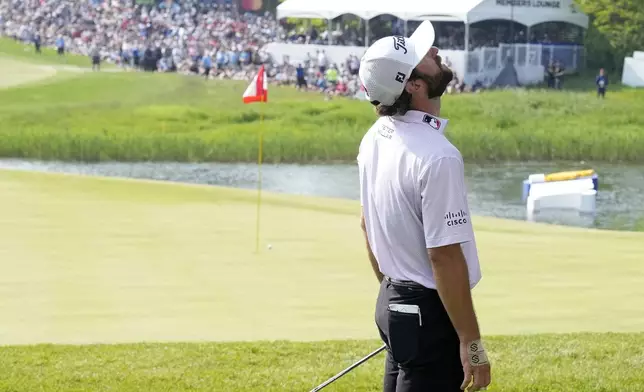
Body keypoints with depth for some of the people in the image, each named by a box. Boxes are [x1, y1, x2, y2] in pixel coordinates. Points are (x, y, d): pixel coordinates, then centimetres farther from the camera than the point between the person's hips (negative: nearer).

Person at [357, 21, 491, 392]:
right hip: (431, 310, -9)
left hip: (392, 302, 9)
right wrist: (471, 343, -19)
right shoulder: (436, 156, -23)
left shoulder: (375, 138, 4)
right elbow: (444, 256, -23)